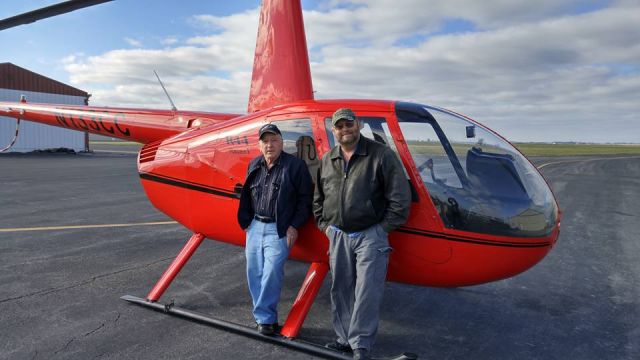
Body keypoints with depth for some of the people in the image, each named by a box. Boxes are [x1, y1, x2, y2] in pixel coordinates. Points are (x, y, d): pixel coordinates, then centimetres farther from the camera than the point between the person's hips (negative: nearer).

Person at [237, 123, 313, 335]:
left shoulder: (295, 165, -6)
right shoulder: (254, 166, 10)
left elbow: (305, 198, -5)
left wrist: (294, 226, -7)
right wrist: (246, 222, 13)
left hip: (279, 229, -6)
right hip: (255, 226, 6)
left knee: (271, 273, -11)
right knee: (254, 273, 9)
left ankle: (266, 318, 4)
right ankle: (263, 315, 23)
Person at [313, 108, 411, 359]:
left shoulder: (381, 155, -7)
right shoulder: (327, 160, 9)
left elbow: (400, 197, -8)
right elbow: (319, 197, 21)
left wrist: (383, 228, -8)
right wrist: (324, 224, 11)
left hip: (370, 235, -5)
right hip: (337, 235, 5)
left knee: (367, 293, -3)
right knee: (341, 290, 13)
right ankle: (345, 338, 29)